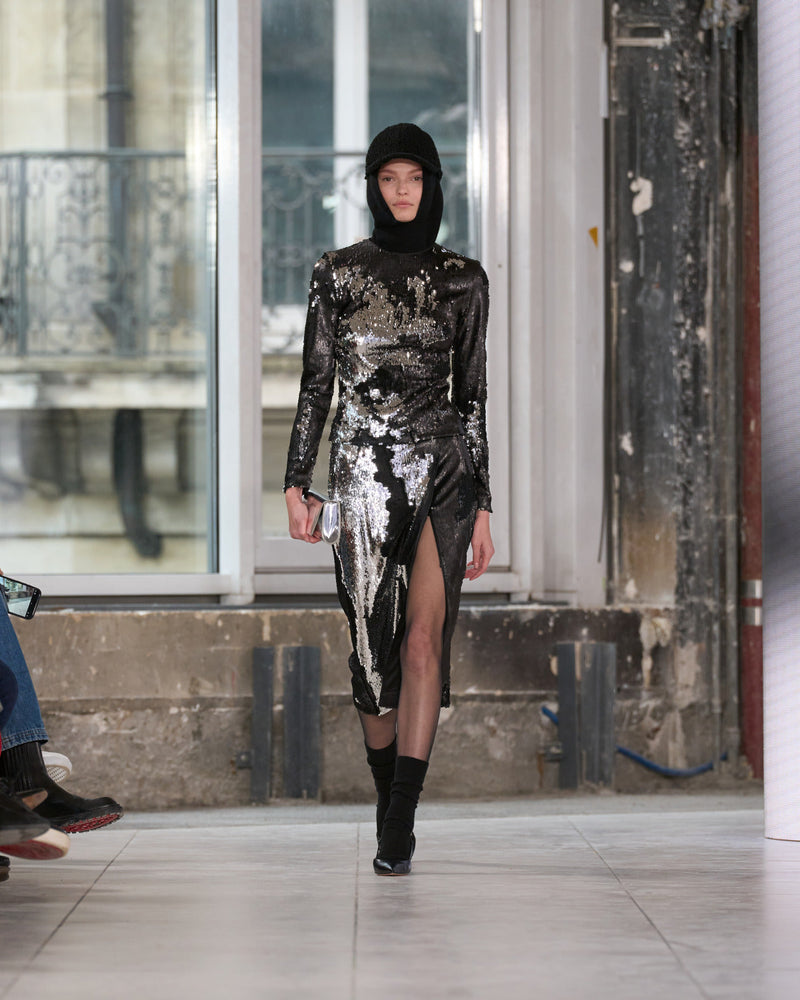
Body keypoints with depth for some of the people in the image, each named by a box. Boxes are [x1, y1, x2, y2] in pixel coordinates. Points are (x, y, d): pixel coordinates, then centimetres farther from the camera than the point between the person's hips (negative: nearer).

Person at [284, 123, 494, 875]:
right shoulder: (338, 274, 5)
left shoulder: (462, 280, 6)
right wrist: (297, 482, 0)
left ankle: (398, 827, -12)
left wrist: (482, 506, 6)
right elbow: (315, 383, 6)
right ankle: (390, 799, 22)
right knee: (372, 643, 3)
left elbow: (471, 395, 8)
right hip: (364, 473, 0)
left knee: (423, 640, -11)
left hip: (443, 472, 0)